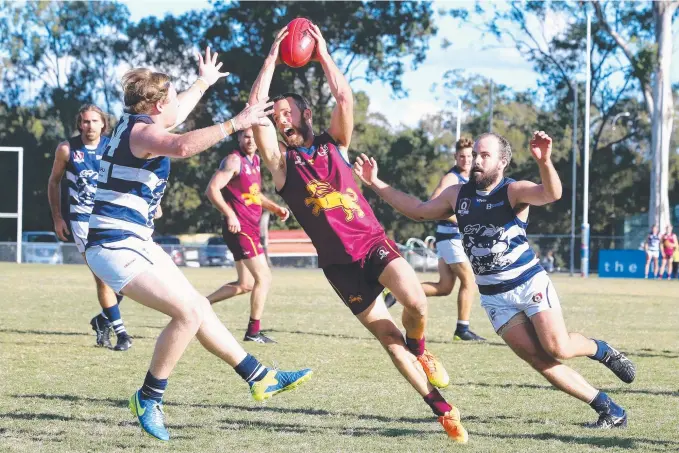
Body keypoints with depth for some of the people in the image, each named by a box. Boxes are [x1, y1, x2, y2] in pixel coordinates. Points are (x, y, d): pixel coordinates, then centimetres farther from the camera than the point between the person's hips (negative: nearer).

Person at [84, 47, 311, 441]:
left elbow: (178, 113, 38)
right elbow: (183, 146, -41)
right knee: (188, 311, -18)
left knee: (198, 307, 14)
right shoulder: (141, 131, -16)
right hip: (117, 246, -11)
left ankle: (260, 378, 22)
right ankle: (149, 399, -6)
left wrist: (204, 83, 52)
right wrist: (235, 123, -38)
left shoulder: (137, 123, 13)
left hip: (136, 243, 11)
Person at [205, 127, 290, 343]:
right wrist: (230, 215, -28)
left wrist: (275, 208, 15)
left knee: (246, 284, 14)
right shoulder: (234, 161, -12)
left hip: (250, 229, 9)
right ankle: (254, 331, -1)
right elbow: (212, 189, -21)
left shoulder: (255, 160, 15)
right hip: (240, 228, -9)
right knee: (264, 277, -8)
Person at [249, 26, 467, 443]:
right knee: (388, 338, -3)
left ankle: (420, 350, 9)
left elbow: (345, 98, -7)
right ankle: (442, 409, 4)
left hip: (375, 242, 0)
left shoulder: (333, 143, 8)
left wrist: (323, 54, -4)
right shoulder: (281, 161, 2)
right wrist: (272, 60, -7)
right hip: (340, 263, 0)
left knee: (416, 304, -25)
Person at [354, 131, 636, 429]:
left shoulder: (514, 191, -11)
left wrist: (544, 162, -52)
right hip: (494, 298, 4)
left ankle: (601, 350, 18)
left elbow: (552, 194, -31)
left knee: (558, 349, -18)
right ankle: (609, 410, 0)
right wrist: (375, 184, 12)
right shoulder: (458, 195, 6)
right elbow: (418, 211, 18)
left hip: (530, 284, -4)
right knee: (538, 360, -7)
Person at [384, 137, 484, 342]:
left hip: (457, 237, 9)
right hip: (450, 235, -9)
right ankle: (462, 329, -2)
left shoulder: (469, 179, 15)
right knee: (469, 281, -8)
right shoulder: (451, 178, -12)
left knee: (444, 287, 7)